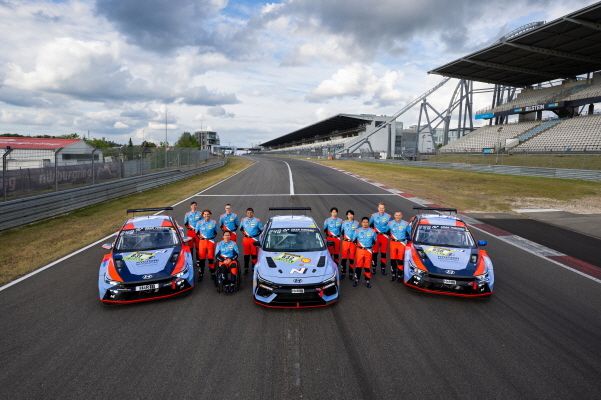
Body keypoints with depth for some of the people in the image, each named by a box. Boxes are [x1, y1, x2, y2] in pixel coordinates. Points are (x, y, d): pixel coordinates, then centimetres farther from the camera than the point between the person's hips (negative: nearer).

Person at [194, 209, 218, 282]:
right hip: (202, 241, 0)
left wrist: (213, 237, -4)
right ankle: (201, 273, 12)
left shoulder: (213, 222, 6)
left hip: (211, 241, 0)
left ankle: (212, 272, 15)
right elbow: (197, 232, 11)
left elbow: (215, 232, 13)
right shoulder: (199, 222, 6)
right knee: (202, 257, 1)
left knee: (211, 257, 4)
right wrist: (200, 236, -7)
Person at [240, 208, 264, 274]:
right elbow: (241, 228, 23)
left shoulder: (257, 220, -3)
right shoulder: (243, 220, 9)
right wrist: (243, 232, 9)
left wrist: (257, 235, -5)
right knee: (246, 254, 8)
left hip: (254, 239, -3)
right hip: (246, 239, 3)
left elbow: (261, 230, 2)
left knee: (254, 254, 0)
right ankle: (246, 268, 18)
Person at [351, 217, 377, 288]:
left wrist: (371, 246, 7)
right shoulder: (357, 230, 2)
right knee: (358, 265, -2)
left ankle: (367, 280, 14)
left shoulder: (372, 231, 5)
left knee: (367, 266, 3)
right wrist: (358, 245, 6)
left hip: (368, 250, 1)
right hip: (360, 250, -1)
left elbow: (374, 241, 15)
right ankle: (356, 279, 10)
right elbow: (354, 240, 10)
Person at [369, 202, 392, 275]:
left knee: (383, 253, 5)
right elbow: (370, 224, 12)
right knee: (375, 252, 2)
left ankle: (383, 268, 14)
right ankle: (374, 267, 12)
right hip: (375, 236, 0)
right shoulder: (373, 216, 1)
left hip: (384, 236, 0)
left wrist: (387, 233, 4)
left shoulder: (388, 216, -1)